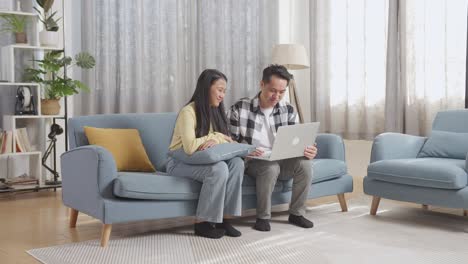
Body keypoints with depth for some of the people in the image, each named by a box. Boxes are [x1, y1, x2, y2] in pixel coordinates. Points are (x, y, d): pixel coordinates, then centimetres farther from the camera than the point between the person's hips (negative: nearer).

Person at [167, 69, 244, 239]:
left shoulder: (216, 111, 6)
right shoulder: (188, 112, -18)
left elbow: (228, 142, 2)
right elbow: (190, 147, -29)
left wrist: (216, 140, -22)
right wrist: (216, 137, -16)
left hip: (202, 161, 7)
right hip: (180, 163, -7)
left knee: (237, 163, -20)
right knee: (219, 169, -32)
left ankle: (224, 218, -16)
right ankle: (202, 223, -20)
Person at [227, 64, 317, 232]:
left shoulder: (288, 111, 3)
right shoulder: (240, 109, -8)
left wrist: (307, 150, -22)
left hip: (282, 161, 4)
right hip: (251, 162, -4)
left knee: (304, 163, -25)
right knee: (270, 167, -36)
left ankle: (296, 213, -5)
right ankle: (263, 217, -15)